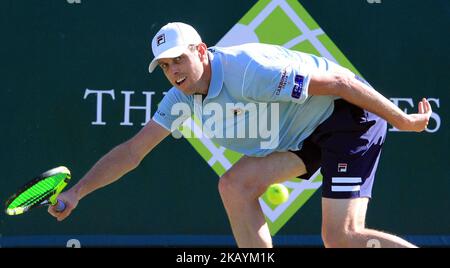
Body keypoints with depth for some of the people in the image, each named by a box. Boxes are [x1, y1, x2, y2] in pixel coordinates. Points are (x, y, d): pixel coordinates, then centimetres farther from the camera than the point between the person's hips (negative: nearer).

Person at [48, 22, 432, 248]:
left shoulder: (246, 71, -29)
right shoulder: (183, 98, -3)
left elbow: (339, 81, -25)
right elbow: (132, 152, 2)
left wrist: (403, 120, -19)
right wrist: (77, 191, -7)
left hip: (349, 112, -8)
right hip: (302, 133, 8)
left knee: (342, 237, -21)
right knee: (235, 185, -7)